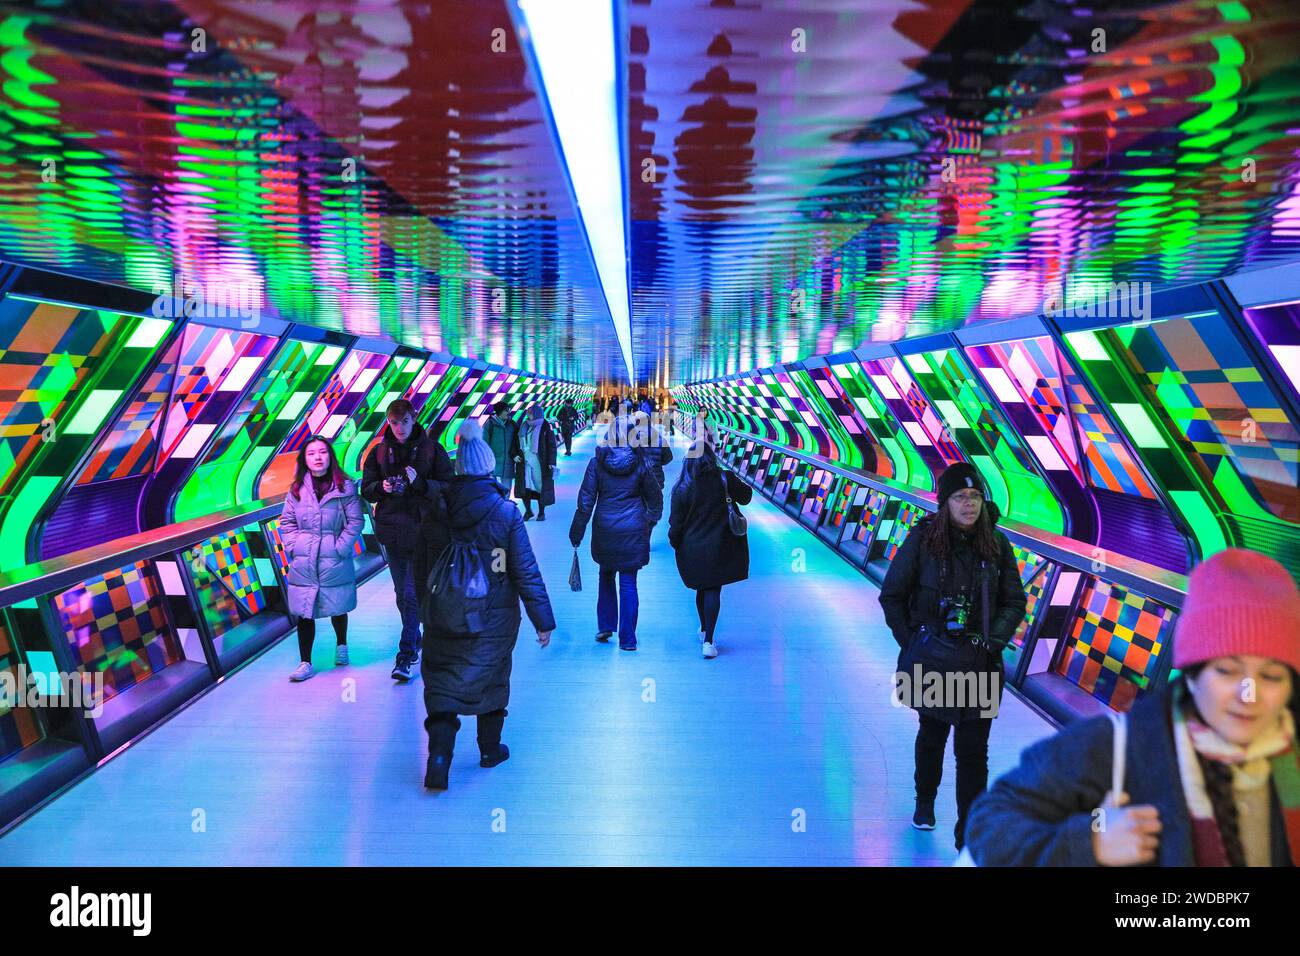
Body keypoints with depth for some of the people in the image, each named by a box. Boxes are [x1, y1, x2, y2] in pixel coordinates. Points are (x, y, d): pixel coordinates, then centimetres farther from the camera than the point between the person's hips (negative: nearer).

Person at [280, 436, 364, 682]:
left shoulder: (345, 487, -5)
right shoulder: (297, 489, 3)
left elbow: (354, 521, -5)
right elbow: (287, 522, 9)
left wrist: (341, 547, -12)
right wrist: (293, 547, -3)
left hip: (335, 561, -2)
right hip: (303, 563, 2)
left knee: (337, 607, 14)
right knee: (304, 612, 2)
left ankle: (341, 645, 40)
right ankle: (305, 663, 10)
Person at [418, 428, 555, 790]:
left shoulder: (435, 512, -4)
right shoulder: (505, 512, -12)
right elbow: (526, 572, -11)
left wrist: (427, 611, 16)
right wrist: (543, 620, -5)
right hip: (494, 620, -1)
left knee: (442, 684, 8)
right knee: (492, 679, 17)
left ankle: (439, 754, -9)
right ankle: (490, 749, 31)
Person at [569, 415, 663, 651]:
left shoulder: (597, 461, -4)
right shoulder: (639, 462, -3)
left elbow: (586, 499, -4)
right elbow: (655, 497, 6)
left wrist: (577, 532, 1)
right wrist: (651, 520, 23)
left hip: (604, 529, 1)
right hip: (633, 530, -1)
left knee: (606, 576, 21)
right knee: (628, 582, 3)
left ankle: (605, 626, 21)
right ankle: (627, 639, 3)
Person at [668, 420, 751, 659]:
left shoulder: (682, 487, -10)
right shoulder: (724, 478, -9)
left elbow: (676, 520, -6)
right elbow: (745, 496, 6)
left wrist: (675, 542, 10)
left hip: (692, 548, 1)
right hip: (719, 547, -1)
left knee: (702, 589, 20)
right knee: (713, 591, 2)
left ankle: (704, 631, 39)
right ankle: (709, 641, -7)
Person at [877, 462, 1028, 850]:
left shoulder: (997, 544, -4)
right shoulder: (922, 539, -10)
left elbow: (1015, 602, 5)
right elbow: (892, 596, -2)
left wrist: (993, 640, -8)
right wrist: (911, 642, -7)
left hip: (980, 663, 0)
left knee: (973, 750, -1)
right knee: (932, 735, 20)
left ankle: (969, 837, 7)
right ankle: (924, 802, 45)